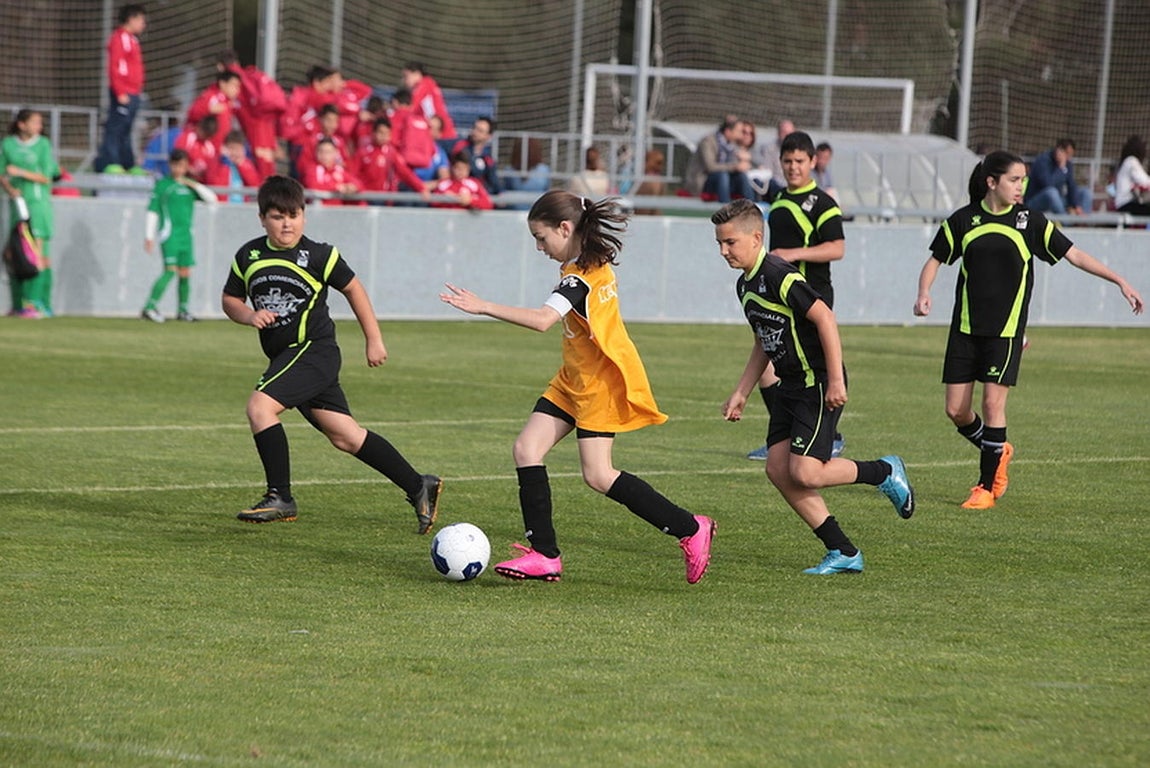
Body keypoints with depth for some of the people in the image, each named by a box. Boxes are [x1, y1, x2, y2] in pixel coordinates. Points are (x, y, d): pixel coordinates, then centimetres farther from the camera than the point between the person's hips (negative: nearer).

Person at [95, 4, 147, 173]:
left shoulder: (131, 39, 20)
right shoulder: (120, 38, -9)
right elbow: (114, 67, -16)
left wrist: (137, 92, 15)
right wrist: (120, 92, -21)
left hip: (133, 94, 9)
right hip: (123, 94, -9)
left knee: (125, 133, 11)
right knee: (115, 129, -10)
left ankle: (128, 165, 14)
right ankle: (107, 164, -13)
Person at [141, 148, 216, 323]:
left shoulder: (190, 185, 15)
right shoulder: (162, 185, 1)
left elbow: (211, 199, 9)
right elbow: (152, 212, -1)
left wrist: (195, 185, -3)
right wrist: (149, 236, -6)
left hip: (186, 235, 6)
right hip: (169, 234, -6)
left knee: (185, 273, 6)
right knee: (171, 270, -17)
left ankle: (183, 310, 17)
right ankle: (150, 307, -20)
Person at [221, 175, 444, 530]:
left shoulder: (319, 255, -6)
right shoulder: (249, 256, 6)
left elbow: (353, 289, 6)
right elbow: (230, 299, 17)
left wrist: (374, 340, 9)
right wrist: (249, 316, -5)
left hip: (314, 349, -6)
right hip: (284, 356, 6)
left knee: (260, 405, -22)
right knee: (345, 436, 7)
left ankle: (280, 497, -15)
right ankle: (419, 487, 17)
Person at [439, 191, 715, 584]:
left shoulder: (580, 277, -23)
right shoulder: (596, 263, 6)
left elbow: (543, 319, -38)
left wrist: (484, 308, -40)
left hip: (600, 382, -10)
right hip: (575, 379, 10)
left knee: (598, 475, -9)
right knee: (527, 449, -1)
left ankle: (691, 529, 4)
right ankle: (544, 555, -1)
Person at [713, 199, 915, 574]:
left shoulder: (779, 276, -19)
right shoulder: (745, 285, 12)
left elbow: (825, 318, -22)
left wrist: (836, 380, -24)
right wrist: (741, 393, 21)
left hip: (819, 385, -10)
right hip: (792, 386, 10)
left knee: (804, 472, -15)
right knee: (778, 470, 0)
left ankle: (884, 473, 10)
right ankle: (843, 553, 6)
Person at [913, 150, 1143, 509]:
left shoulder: (1030, 220, -1)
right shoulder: (963, 220, 0)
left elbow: (1074, 254, 2)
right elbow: (935, 260, 10)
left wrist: (1120, 281, -2)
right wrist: (923, 294, -10)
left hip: (1006, 330, -2)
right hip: (966, 327, 2)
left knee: (993, 403, -10)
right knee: (956, 410, 0)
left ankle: (987, 486, 4)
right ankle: (998, 452, 29)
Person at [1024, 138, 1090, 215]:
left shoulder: (1067, 163, 2)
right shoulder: (1043, 160, -20)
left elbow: (1072, 185, 0)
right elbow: (1048, 184, -32)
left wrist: (1076, 206, -13)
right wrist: (1061, 168, -31)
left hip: (1055, 200, 7)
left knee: (1085, 192, -2)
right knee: (1051, 191, -38)